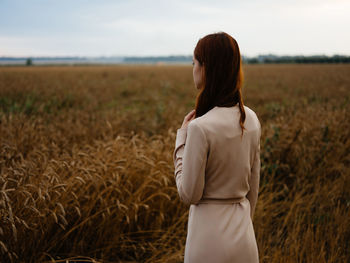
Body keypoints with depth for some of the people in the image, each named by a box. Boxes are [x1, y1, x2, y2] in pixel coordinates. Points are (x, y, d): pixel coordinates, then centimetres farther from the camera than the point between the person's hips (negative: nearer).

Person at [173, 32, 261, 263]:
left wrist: (182, 137, -8)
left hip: (210, 237, -6)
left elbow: (189, 194, -14)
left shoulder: (200, 128, -22)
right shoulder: (251, 120, -1)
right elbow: (253, 186, 8)